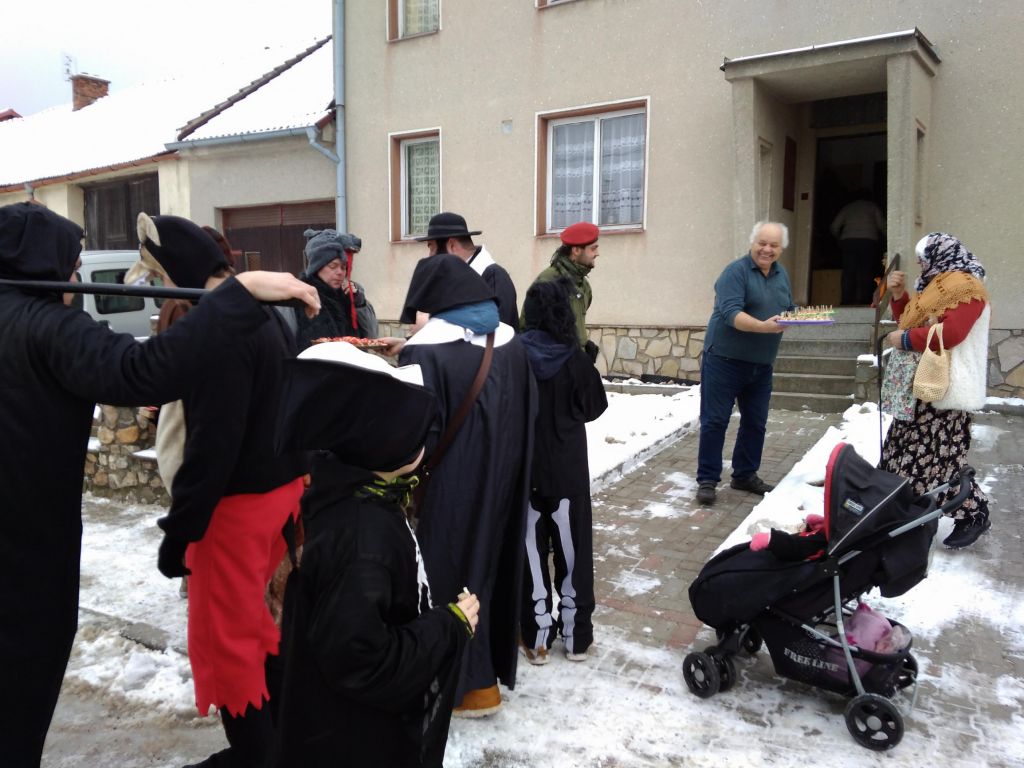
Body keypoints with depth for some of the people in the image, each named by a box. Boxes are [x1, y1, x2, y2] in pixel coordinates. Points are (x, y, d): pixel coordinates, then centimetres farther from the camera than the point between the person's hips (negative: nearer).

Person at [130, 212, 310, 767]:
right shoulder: (263, 312, 7)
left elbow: (213, 442, -25)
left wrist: (178, 529, -18)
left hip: (240, 500, -9)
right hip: (282, 485, 9)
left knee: (223, 633, 8)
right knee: (250, 613, 23)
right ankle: (278, 722, 38)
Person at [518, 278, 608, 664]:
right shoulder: (576, 359, -11)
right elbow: (595, 407, 1)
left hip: (523, 467, 0)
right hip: (568, 468, 0)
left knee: (531, 550, 10)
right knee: (573, 550, 12)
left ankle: (536, 638, 18)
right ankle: (576, 636, 22)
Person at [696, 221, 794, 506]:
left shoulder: (781, 274, 12)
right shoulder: (735, 272, -12)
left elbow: (789, 311, 17)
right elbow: (731, 313, -24)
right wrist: (762, 326, -37)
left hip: (761, 364, 7)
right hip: (724, 359, -7)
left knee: (755, 423, 12)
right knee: (715, 421, -1)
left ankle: (745, 475, 27)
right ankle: (707, 480, 6)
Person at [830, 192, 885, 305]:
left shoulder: (847, 208, 20)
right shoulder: (873, 207, 16)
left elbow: (834, 227, 11)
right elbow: (882, 226, 7)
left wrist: (840, 239, 25)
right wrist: (882, 237, 23)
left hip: (848, 241, 2)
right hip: (868, 241, -2)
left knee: (848, 273, -2)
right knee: (866, 273, -3)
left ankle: (847, 301, -10)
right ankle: (865, 301, -10)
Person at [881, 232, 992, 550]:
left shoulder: (963, 286, -14)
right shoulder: (938, 285, 18)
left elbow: (948, 332, -26)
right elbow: (912, 320, 26)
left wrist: (904, 339, -15)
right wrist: (899, 295, 10)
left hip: (945, 389, -10)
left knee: (940, 457, -10)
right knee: (911, 452, 13)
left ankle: (974, 515, 4)